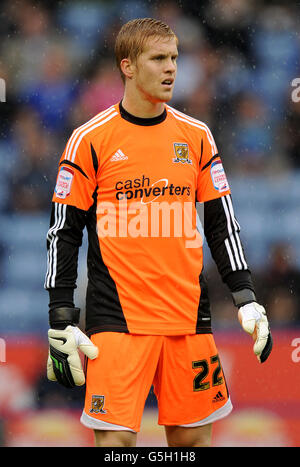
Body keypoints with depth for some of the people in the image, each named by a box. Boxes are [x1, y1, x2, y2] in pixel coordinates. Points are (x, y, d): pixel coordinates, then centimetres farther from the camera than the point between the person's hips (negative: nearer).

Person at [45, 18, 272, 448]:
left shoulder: (196, 136, 9)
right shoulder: (91, 139, -2)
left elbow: (222, 223, 14)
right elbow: (64, 233, -1)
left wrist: (246, 300, 5)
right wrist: (61, 321, -6)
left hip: (189, 316, 4)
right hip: (117, 320, -4)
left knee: (193, 437, 6)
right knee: (115, 440, -9)